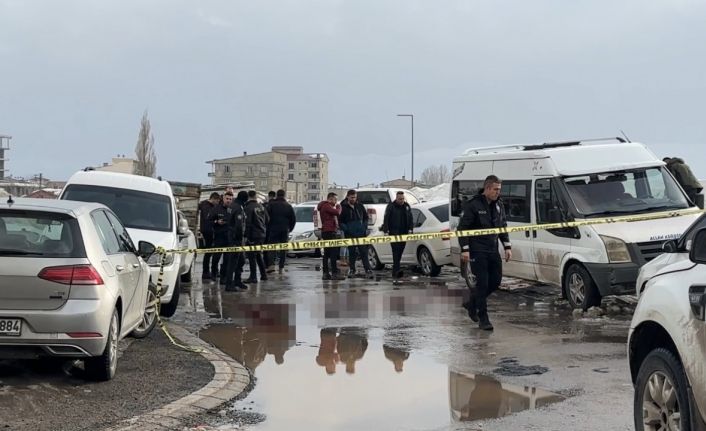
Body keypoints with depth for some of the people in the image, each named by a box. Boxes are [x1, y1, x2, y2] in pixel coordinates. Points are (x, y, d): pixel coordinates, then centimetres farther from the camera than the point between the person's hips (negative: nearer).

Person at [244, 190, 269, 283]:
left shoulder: (248, 207, -13)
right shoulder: (261, 206, 10)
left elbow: (247, 223, -16)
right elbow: (266, 220, 16)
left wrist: (247, 235, -13)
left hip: (253, 236, -7)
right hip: (262, 234, 7)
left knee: (251, 255, -3)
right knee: (258, 254, 19)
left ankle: (253, 277, -5)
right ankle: (263, 274, 22)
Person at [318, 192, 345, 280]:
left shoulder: (325, 206, 23)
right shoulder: (326, 206, -11)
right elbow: (337, 213, -19)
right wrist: (338, 206, 0)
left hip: (326, 231, 11)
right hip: (329, 231, -11)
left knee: (327, 253, 10)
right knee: (334, 253, -14)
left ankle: (325, 273, 10)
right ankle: (334, 273, -18)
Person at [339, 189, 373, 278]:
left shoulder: (360, 206, 9)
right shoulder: (344, 207, -3)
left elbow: (365, 217, 19)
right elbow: (341, 222, -1)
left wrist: (365, 227, 6)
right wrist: (346, 229, -13)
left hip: (361, 234, 2)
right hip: (350, 235, -2)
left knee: (364, 252, -1)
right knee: (352, 253, 4)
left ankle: (368, 270, -1)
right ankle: (352, 270, 15)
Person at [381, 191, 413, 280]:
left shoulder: (407, 206, 13)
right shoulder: (391, 206, -2)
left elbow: (410, 219, 18)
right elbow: (386, 219, -5)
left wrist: (410, 229, 7)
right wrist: (386, 231, -12)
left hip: (403, 233, 5)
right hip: (394, 233, -5)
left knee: (400, 252, 5)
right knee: (396, 252, -14)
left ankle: (395, 271, 13)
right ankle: (397, 271, -19)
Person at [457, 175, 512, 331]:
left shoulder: (499, 205, 11)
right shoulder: (473, 205, -11)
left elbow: (503, 227, 20)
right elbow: (462, 228, -11)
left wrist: (507, 246, 10)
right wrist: (465, 249, -18)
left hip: (493, 250, 7)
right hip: (477, 250, -7)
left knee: (496, 280, 8)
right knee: (483, 282, -8)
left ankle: (472, 303, 28)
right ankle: (483, 318, -1)